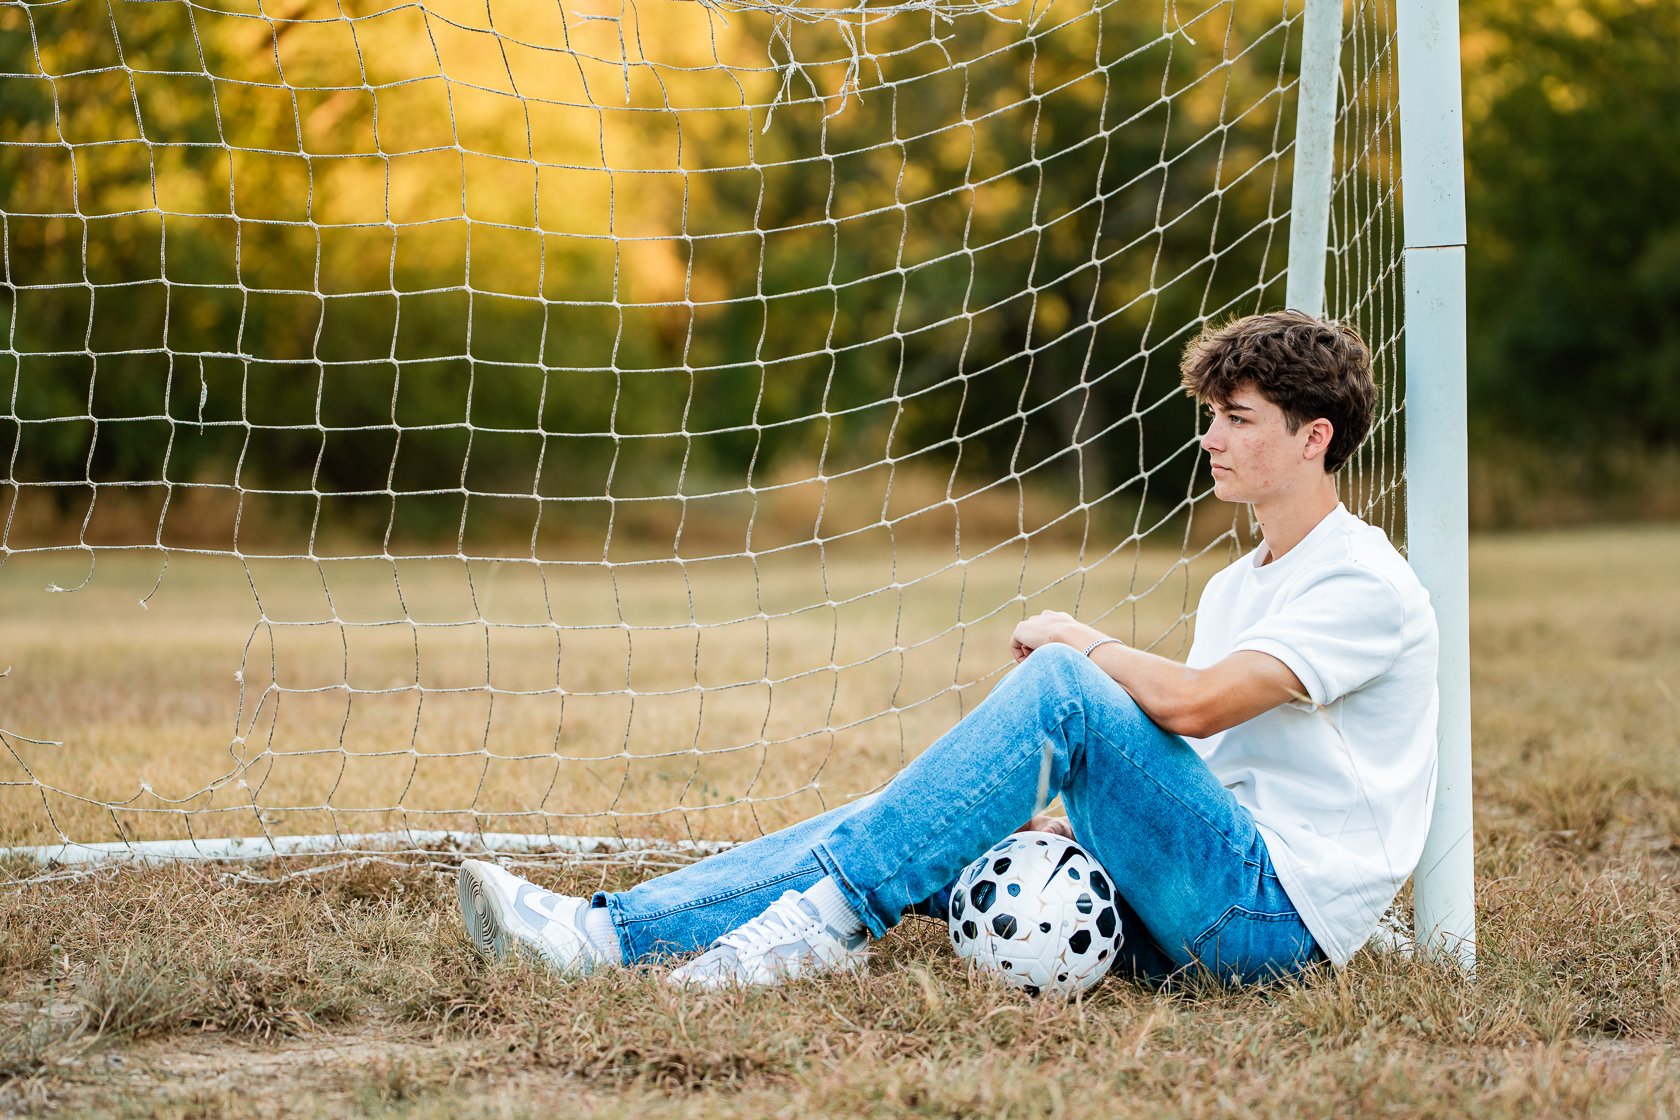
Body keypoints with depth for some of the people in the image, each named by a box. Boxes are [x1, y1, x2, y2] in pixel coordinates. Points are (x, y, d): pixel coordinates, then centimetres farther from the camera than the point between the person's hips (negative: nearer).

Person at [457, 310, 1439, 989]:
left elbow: (1194, 704, -21)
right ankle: (600, 933, -17)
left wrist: (1080, 645, -3)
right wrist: (1064, 823, 1)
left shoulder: (1368, 585, -7)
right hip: (1193, 913, 8)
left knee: (1060, 684, -26)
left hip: (1280, 909, -8)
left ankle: (830, 916, -24)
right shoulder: (1236, 588, 24)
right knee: (893, 831, -7)